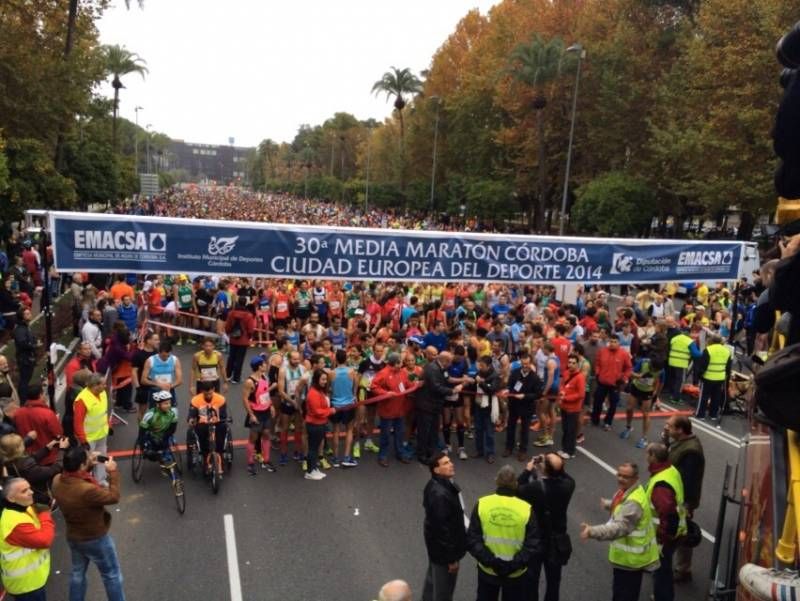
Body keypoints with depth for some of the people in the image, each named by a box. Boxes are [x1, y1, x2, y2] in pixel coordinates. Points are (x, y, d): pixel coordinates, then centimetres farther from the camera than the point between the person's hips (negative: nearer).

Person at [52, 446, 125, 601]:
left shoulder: (57, 481, -18)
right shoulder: (87, 490, -41)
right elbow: (113, 497, -25)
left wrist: (90, 465, -6)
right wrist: (113, 472, -19)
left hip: (72, 536, 7)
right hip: (96, 539, -7)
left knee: (77, 573, 28)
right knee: (112, 575, 15)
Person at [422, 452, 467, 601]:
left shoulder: (439, 484, -2)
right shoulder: (439, 494, -34)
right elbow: (442, 528, -28)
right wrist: (451, 558, -19)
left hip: (436, 544, 10)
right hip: (443, 547, -10)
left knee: (433, 580, 29)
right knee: (443, 589, 11)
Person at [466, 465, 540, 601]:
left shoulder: (482, 504, -14)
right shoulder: (526, 509, -17)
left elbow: (472, 540, -14)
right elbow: (534, 545, -17)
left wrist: (490, 560, -14)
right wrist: (515, 564, -16)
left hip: (487, 569, 1)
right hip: (516, 573, -1)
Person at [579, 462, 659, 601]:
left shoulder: (634, 502, -33)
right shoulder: (628, 490, 1)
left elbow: (619, 527, -44)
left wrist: (592, 531, -54)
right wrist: (608, 504, 41)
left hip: (630, 557, -10)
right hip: (628, 553, 10)